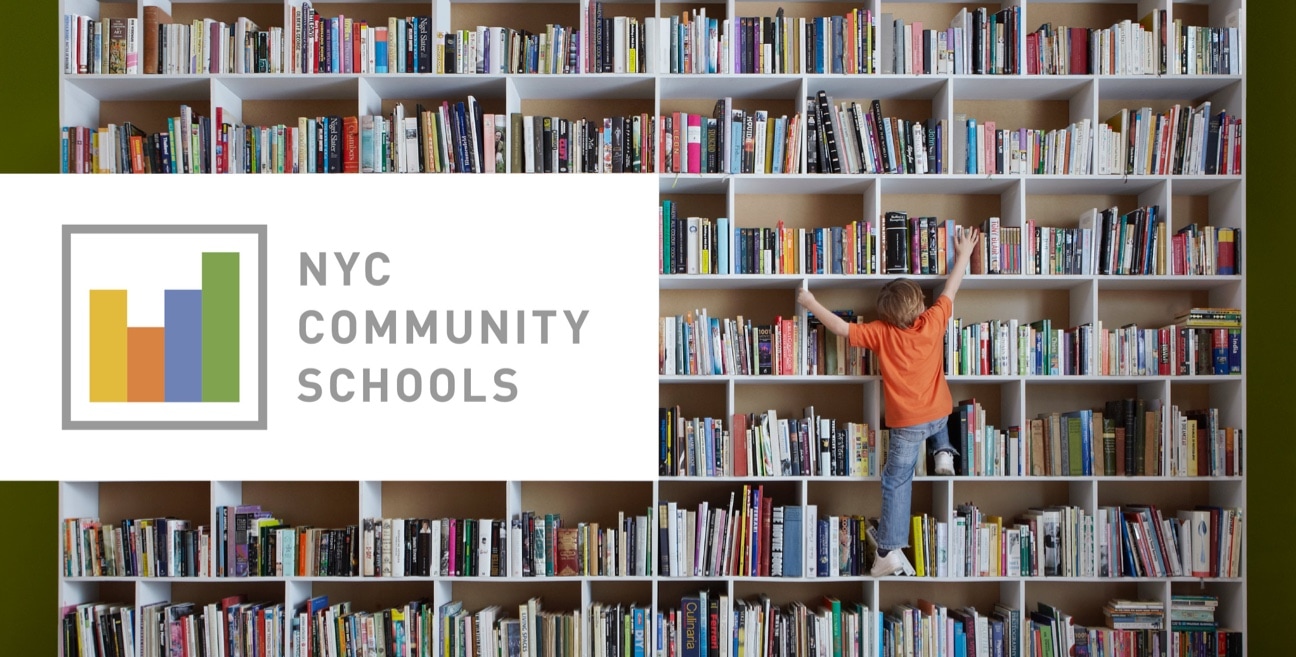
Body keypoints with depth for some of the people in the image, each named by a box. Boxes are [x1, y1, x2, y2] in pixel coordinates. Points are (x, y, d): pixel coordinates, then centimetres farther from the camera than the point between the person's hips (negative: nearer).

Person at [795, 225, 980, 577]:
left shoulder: (881, 333, -16)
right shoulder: (934, 322, -10)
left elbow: (842, 328, -14)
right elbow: (950, 289, 4)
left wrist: (811, 303, -3)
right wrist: (963, 254, 18)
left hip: (907, 422, -3)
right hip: (939, 413, 3)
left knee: (897, 482, 4)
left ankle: (889, 551, 1)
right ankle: (943, 451, 20)